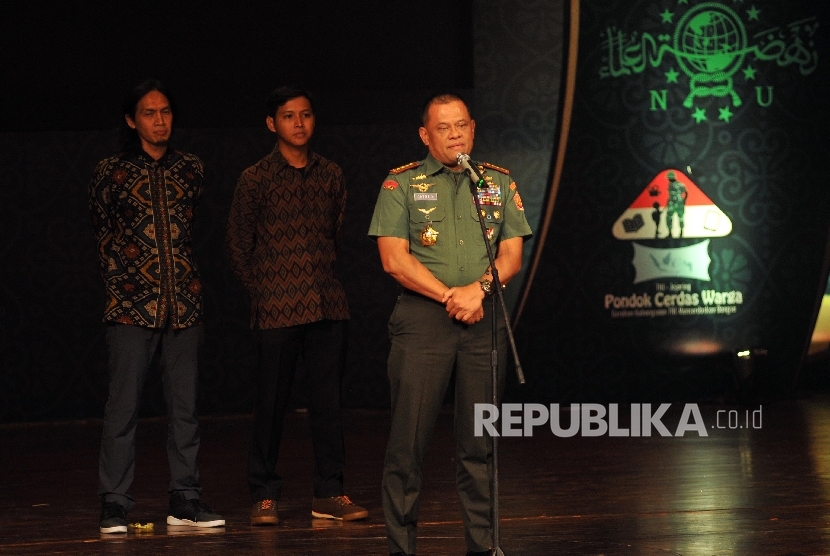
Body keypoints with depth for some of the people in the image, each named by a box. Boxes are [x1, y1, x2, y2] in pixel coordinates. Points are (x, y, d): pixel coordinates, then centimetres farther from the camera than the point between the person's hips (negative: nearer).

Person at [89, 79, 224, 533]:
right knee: (123, 406, -4)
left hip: (183, 304, 3)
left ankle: (185, 501, 11)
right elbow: (104, 235, 11)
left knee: (185, 406, 5)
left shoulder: (190, 169, 10)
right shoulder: (112, 172, 2)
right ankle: (115, 507, -1)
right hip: (133, 304, -3)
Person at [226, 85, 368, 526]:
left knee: (328, 398, 4)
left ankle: (329, 493, 11)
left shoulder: (331, 176, 9)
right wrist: (262, 293, 3)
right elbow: (238, 245, 4)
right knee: (272, 402, 1)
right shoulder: (256, 179, -1)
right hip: (277, 308, -3)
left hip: (328, 306, 3)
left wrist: (328, 281, 11)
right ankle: (264, 495, 10)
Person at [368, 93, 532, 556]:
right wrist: (449, 296, -10)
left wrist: (479, 288, -11)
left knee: (480, 439, 4)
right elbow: (394, 258, -3)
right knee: (410, 436, -5)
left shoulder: (500, 183, 14)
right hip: (423, 316, -2)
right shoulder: (402, 184, 5)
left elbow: (512, 255, 8)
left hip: (484, 319, 3)